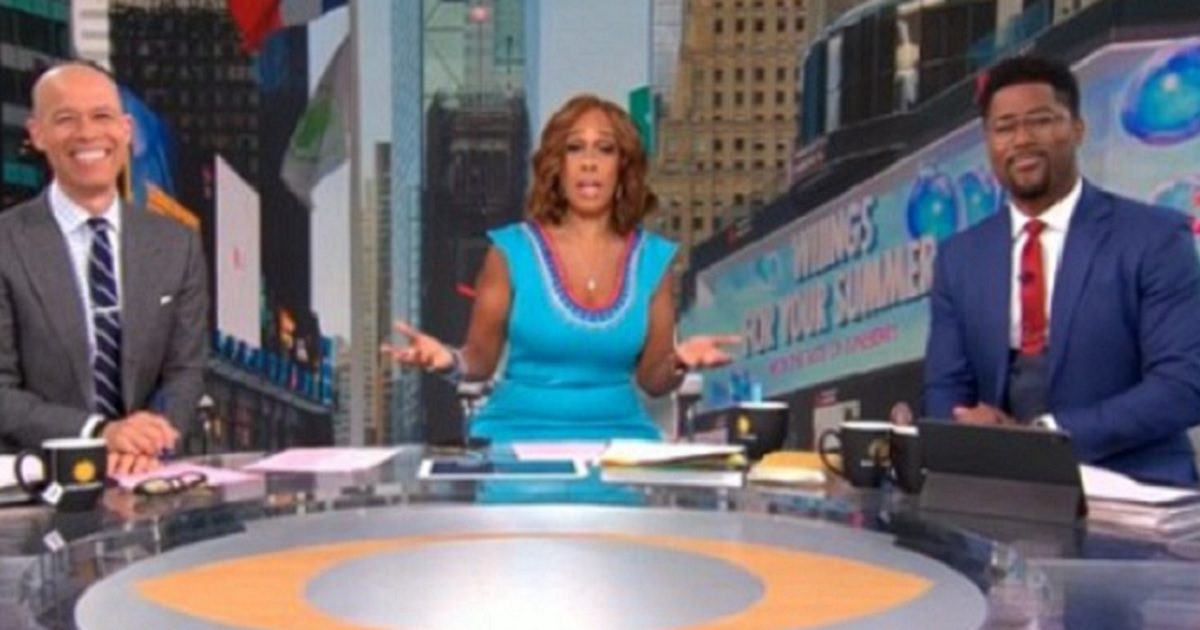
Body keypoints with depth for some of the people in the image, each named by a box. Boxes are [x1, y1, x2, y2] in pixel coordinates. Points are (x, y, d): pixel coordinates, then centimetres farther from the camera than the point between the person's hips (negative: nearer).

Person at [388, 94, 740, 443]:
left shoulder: (652, 259, 3)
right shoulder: (513, 250, -3)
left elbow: (653, 380, 7)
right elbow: (481, 361, 2)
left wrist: (679, 362, -13)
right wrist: (451, 361, -18)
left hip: (617, 436, 2)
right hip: (518, 435, -1)